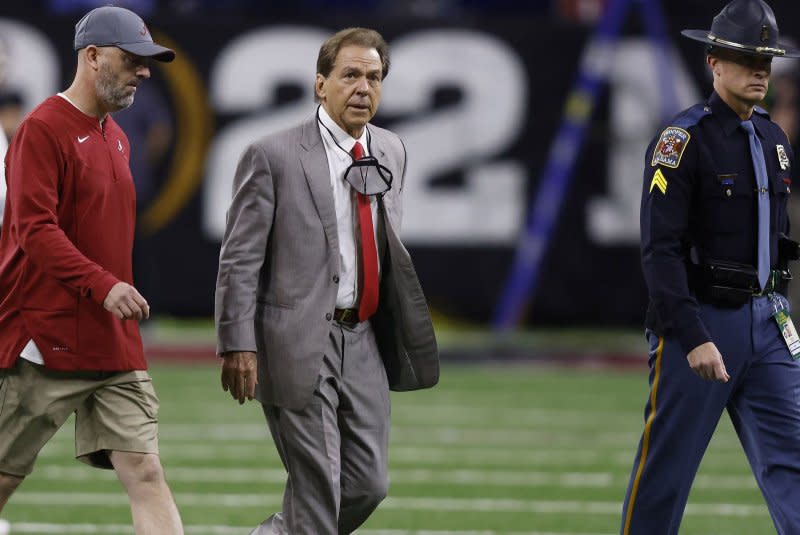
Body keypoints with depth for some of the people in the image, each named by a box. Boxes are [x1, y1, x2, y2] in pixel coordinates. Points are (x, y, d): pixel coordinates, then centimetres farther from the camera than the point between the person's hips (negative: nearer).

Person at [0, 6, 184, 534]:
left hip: (115, 348, 7)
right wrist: (103, 285, -27)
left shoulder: (115, 138, 17)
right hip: (47, 342, -7)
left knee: (145, 471, -4)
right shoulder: (43, 130, -10)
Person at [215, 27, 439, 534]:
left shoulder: (391, 152, 11)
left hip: (365, 340, 6)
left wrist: (409, 327, 12)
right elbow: (240, 260, -8)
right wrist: (238, 345, -14)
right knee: (316, 488, -5)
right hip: (300, 341, -6)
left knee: (368, 484, 7)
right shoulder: (273, 157, -8)